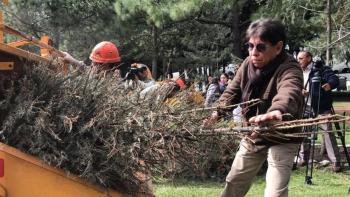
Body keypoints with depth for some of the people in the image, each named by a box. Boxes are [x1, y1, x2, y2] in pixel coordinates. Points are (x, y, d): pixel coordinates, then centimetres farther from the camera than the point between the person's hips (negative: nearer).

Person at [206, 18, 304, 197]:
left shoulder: (289, 69, -30)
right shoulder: (248, 63, -7)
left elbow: (288, 93, -52)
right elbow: (233, 91, -2)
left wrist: (276, 112, -75)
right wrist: (217, 111, -24)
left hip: (281, 140, -7)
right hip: (253, 136, 7)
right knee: (234, 183, 21)